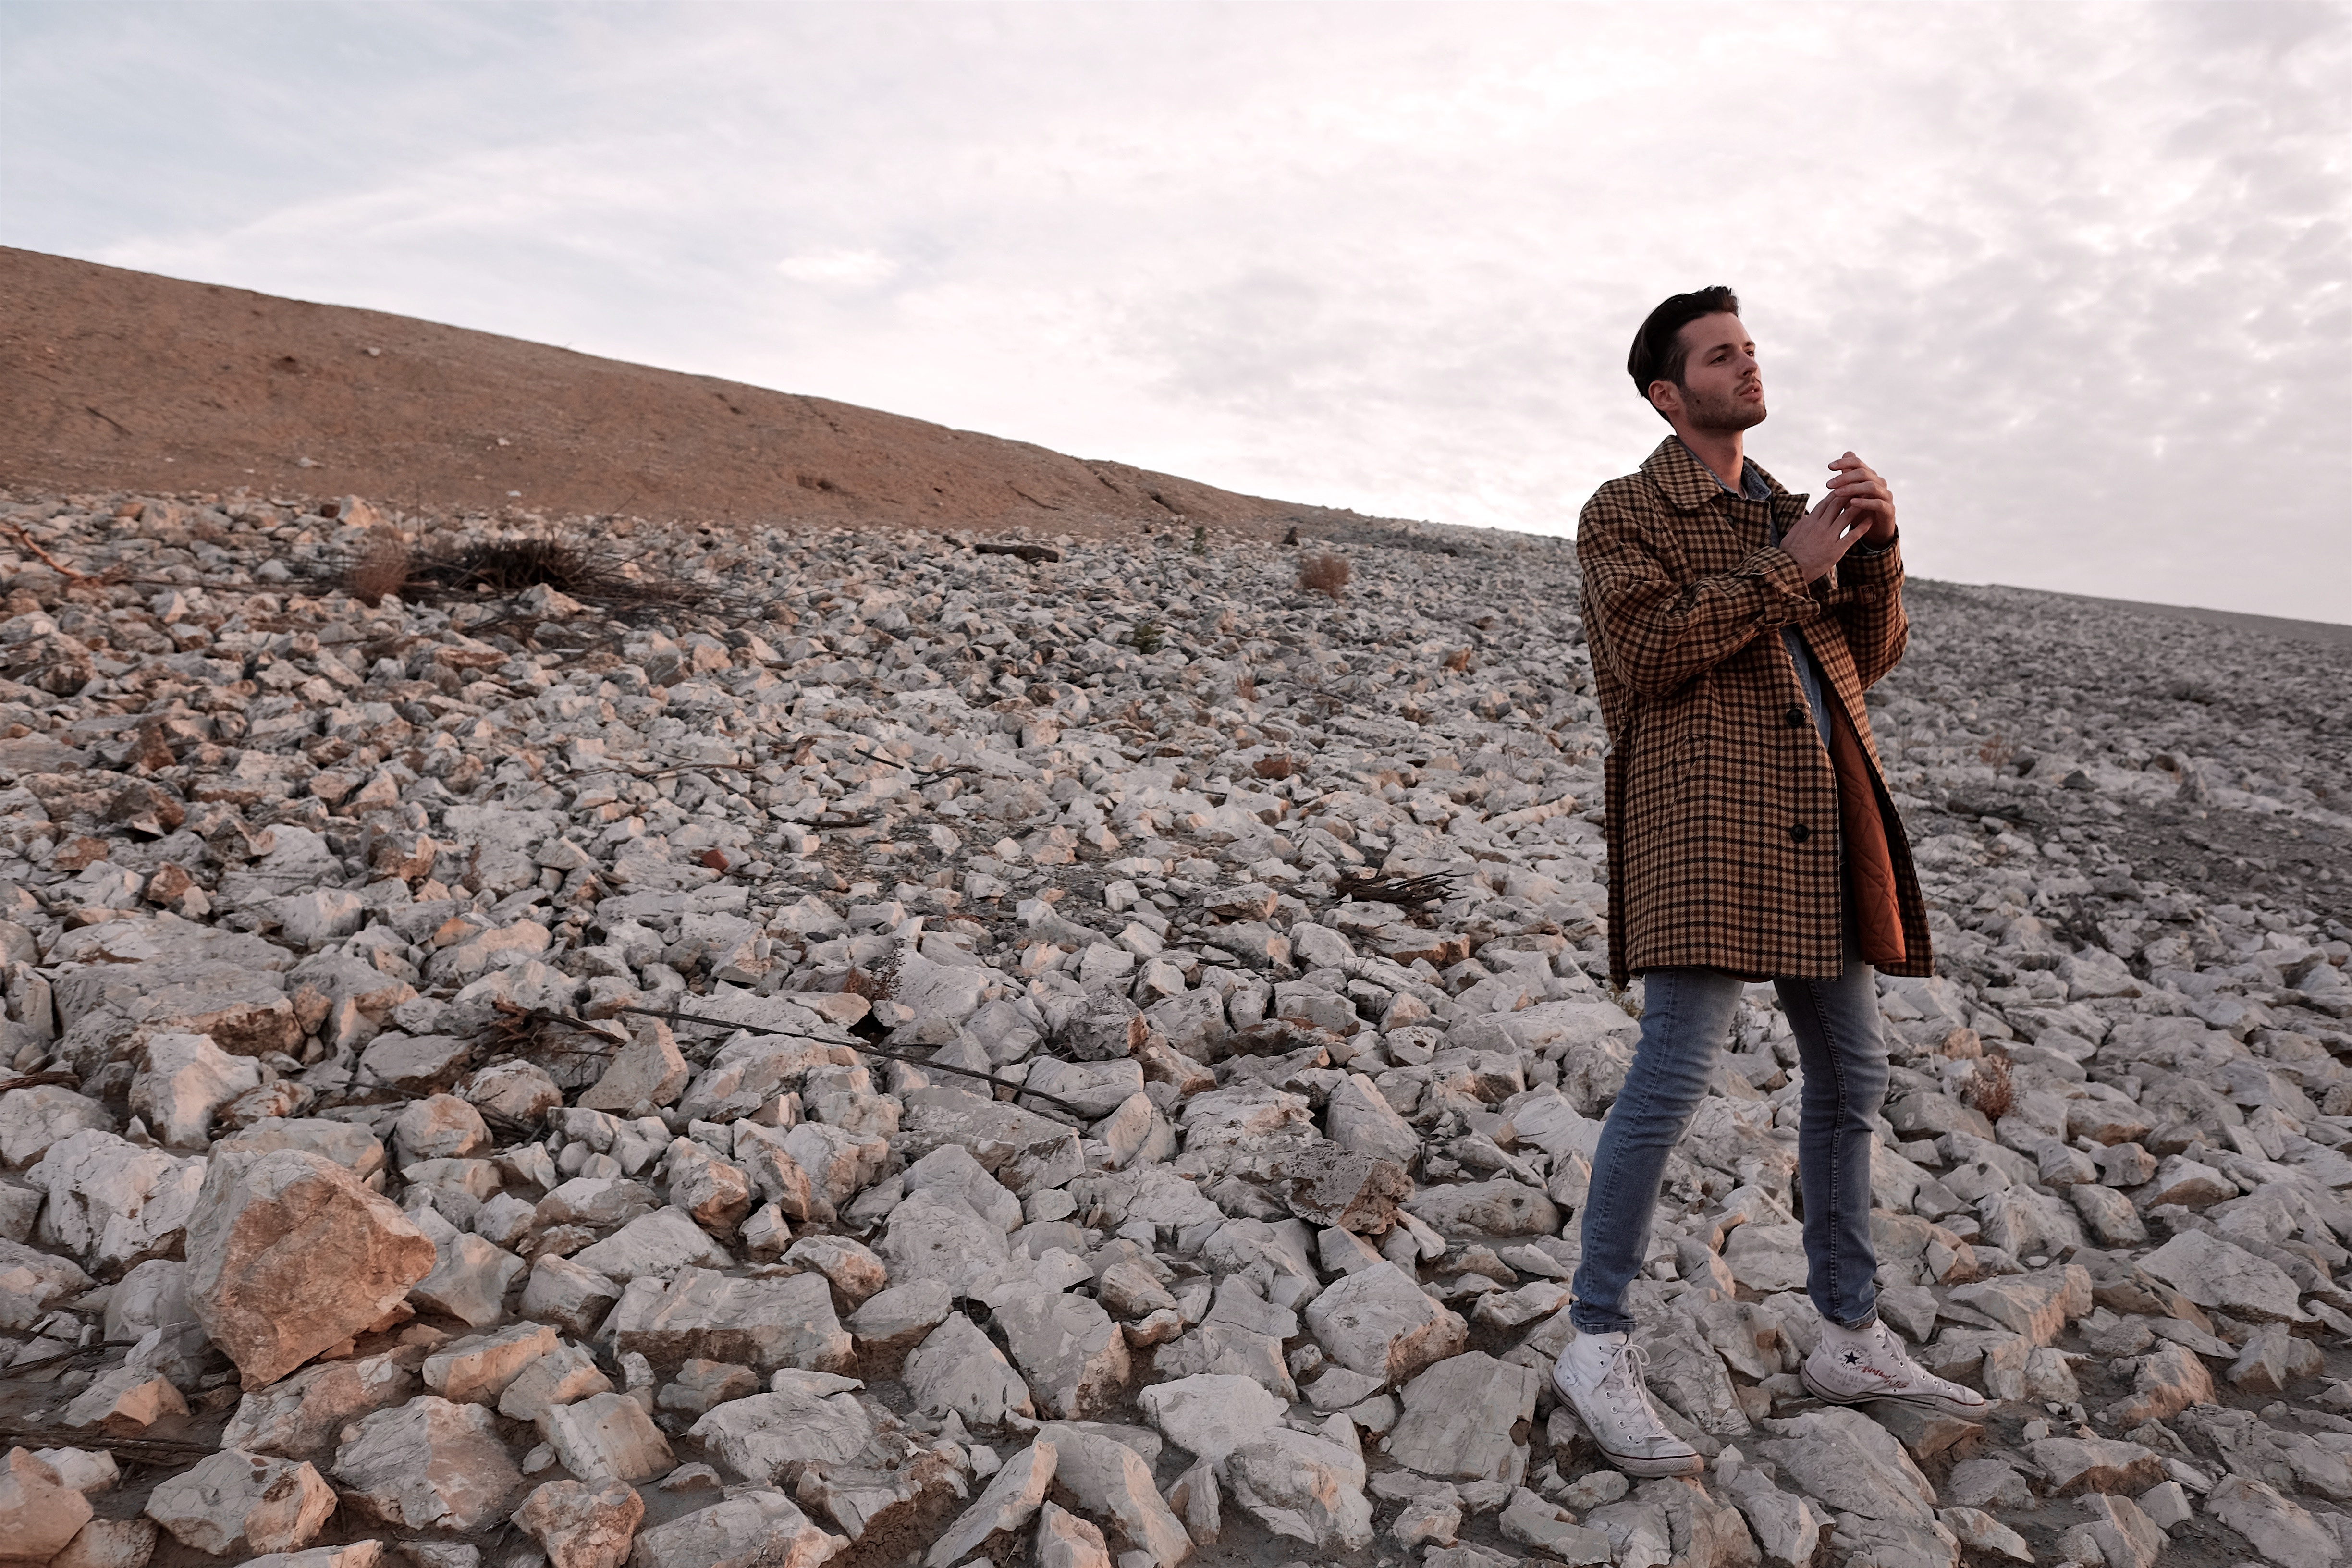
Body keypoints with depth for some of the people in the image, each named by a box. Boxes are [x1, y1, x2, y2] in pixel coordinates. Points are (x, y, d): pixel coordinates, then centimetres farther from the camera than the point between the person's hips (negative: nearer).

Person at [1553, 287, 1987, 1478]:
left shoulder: (1788, 510, 23)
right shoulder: (1622, 513, 4)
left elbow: (1869, 658, 18)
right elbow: (1649, 656, -12)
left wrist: (1874, 546, 2)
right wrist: (1788, 567, -11)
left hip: (1821, 820, 8)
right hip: (1702, 810, -7)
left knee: (1850, 1072, 10)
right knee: (1676, 1065, -13)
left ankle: (1850, 1339, 24)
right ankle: (1598, 1344, -2)